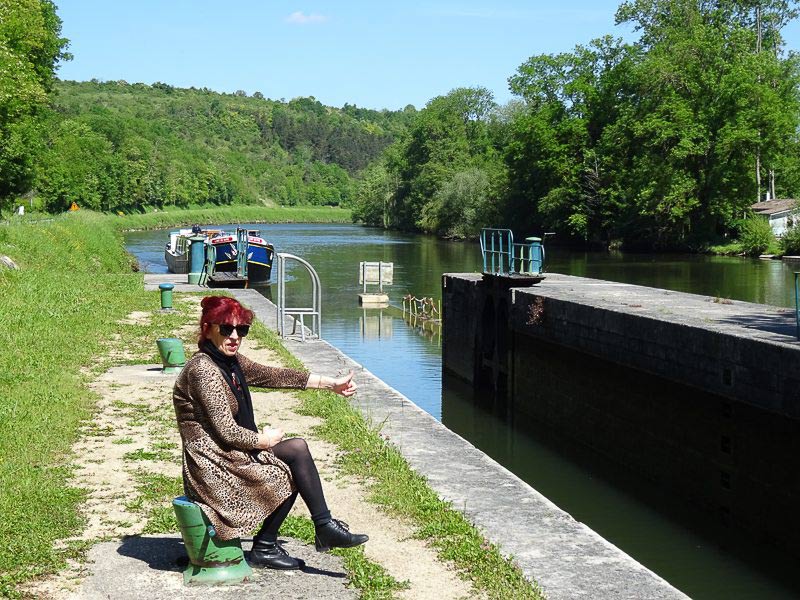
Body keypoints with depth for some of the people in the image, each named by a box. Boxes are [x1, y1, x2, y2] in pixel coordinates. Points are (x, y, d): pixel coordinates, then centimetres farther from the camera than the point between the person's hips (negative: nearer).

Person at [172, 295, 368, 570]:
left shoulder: (230, 362, 8)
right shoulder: (202, 369, -20)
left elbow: (272, 375, 14)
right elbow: (228, 433, -22)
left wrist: (331, 383, 15)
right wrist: (266, 440, -6)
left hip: (230, 454, 9)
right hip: (212, 467, -9)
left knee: (297, 448, 1)